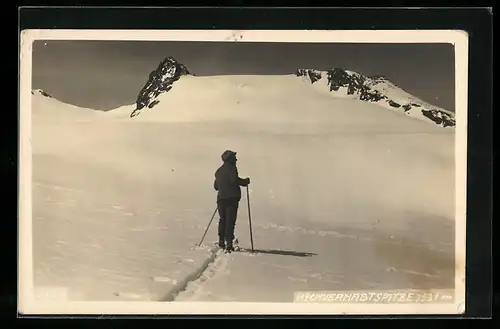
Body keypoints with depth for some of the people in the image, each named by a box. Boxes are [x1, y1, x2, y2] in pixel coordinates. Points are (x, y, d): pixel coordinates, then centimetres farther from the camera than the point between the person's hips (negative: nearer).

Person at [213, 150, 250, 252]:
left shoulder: (219, 170, 17)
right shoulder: (231, 167, -6)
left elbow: (216, 186, 21)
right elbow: (234, 179, -21)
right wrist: (245, 181, -6)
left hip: (221, 198, 7)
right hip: (231, 198, -7)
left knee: (223, 219, 18)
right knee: (230, 220, -7)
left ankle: (221, 241, 21)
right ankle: (228, 243, -13)